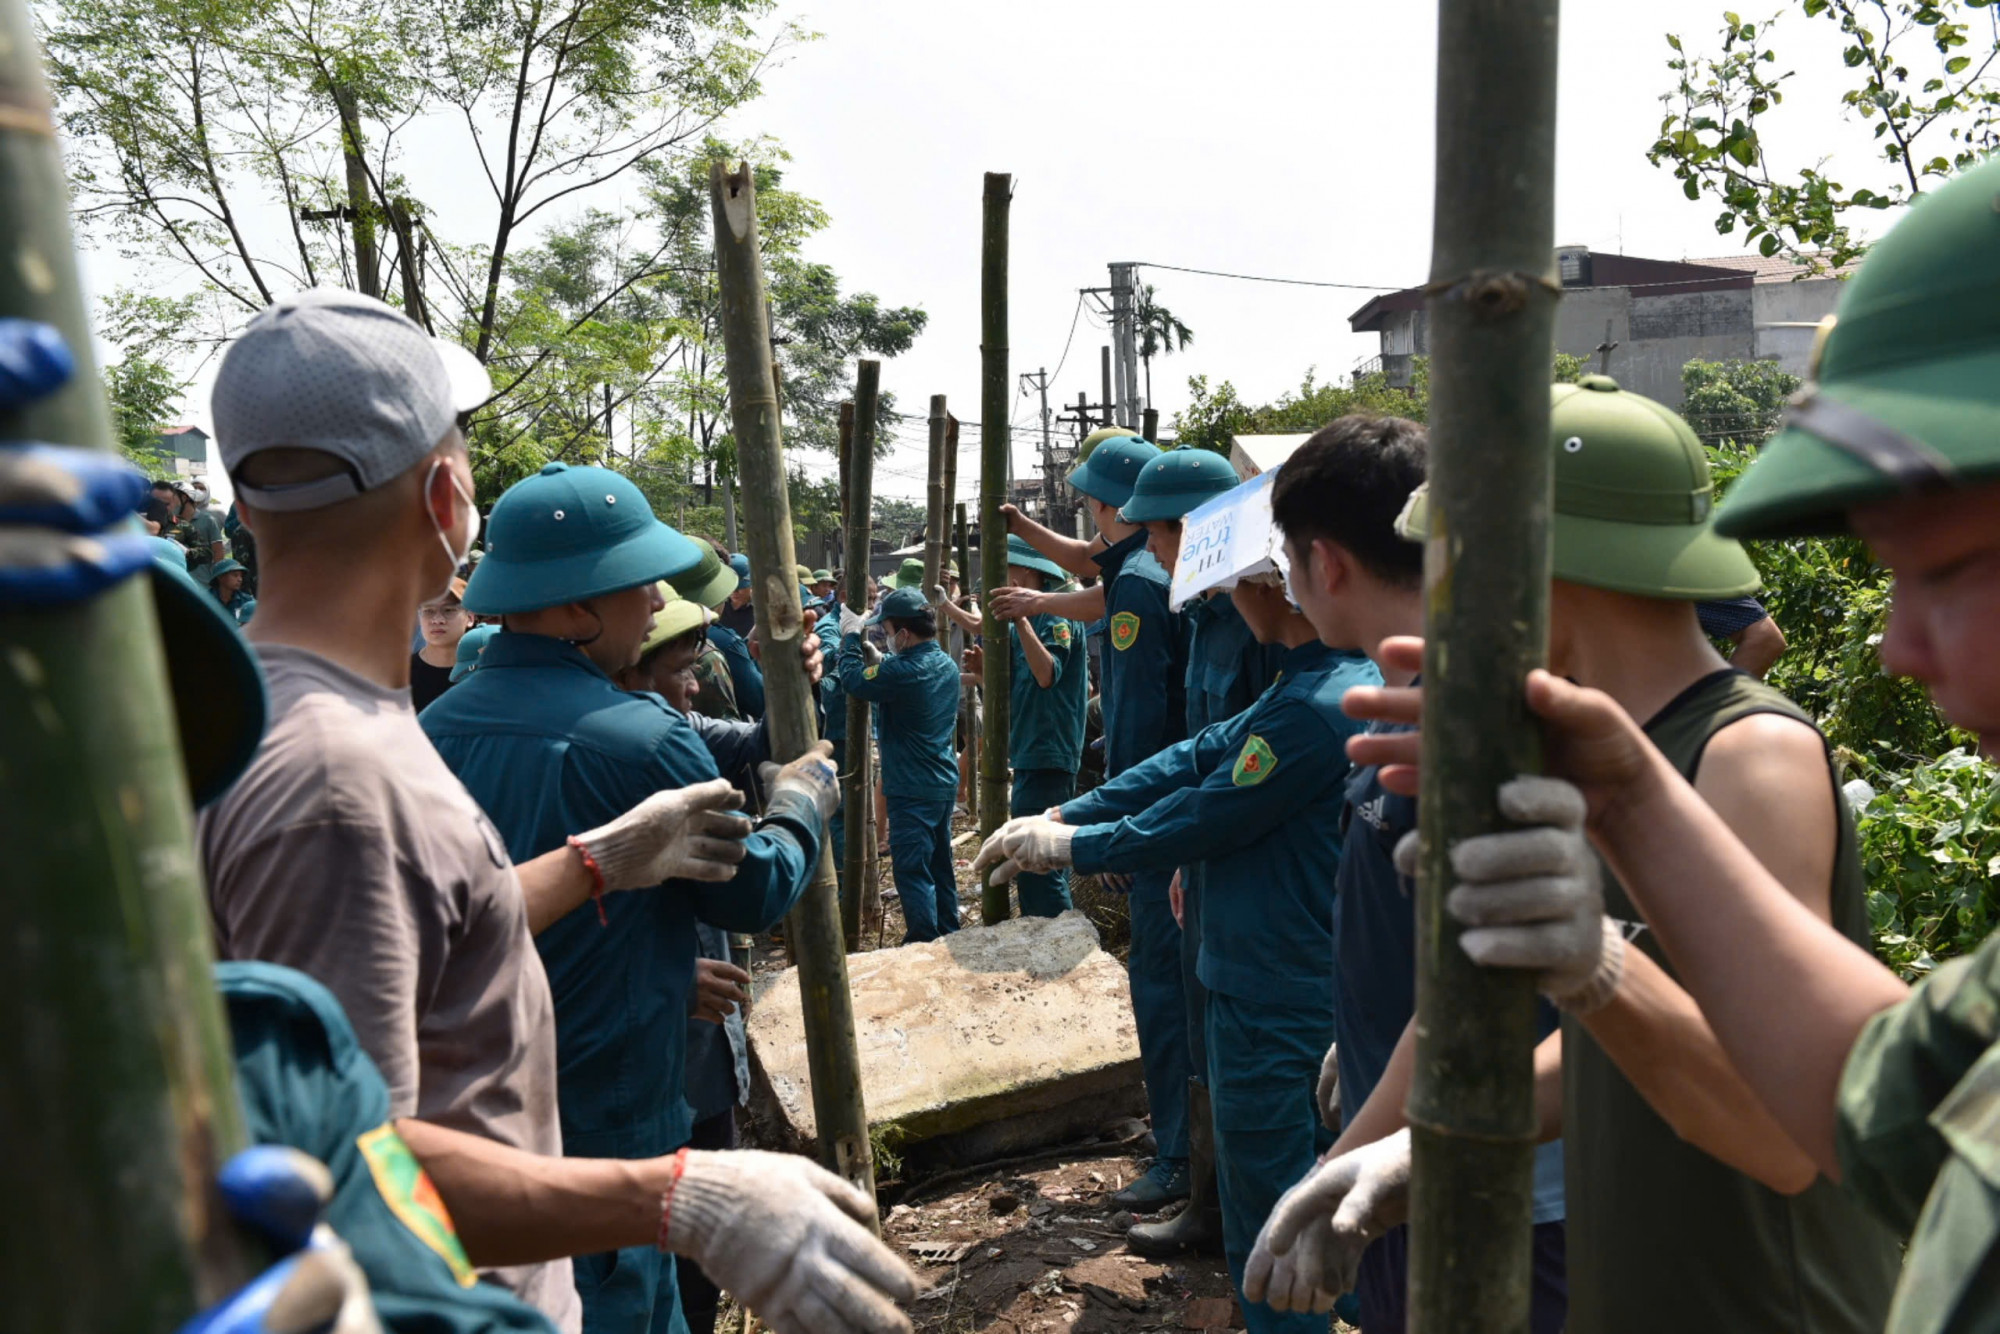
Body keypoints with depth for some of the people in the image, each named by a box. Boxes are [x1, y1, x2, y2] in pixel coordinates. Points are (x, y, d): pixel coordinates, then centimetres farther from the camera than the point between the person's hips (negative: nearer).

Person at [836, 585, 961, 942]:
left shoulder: (903, 670, -23)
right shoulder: (947, 665, 5)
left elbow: (853, 681, -11)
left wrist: (851, 636, 0)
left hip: (912, 791, -9)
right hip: (944, 782, 9)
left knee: (912, 871, -1)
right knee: (940, 865, 18)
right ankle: (948, 937, 29)